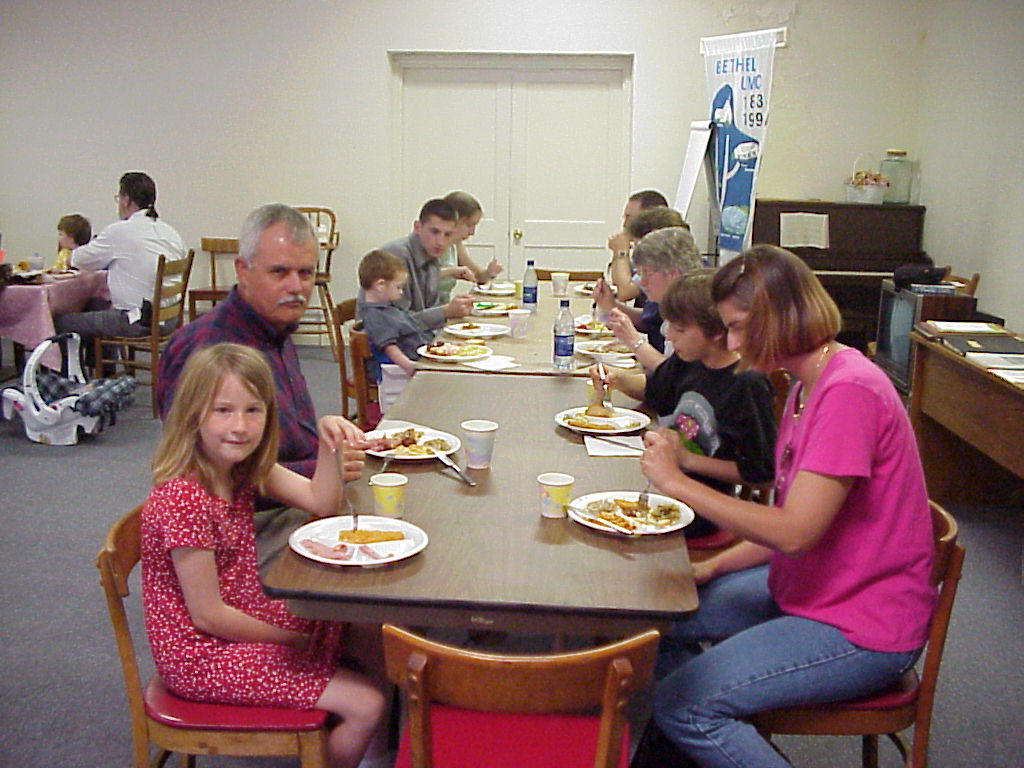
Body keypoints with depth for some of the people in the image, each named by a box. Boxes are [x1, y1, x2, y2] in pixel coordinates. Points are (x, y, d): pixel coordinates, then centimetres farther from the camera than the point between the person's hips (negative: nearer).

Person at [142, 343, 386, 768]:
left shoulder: (242, 469, -2)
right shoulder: (183, 499, -27)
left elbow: (321, 502, 1)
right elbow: (208, 615, -23)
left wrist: (327, 440, -17)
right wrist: (293, 639, -11)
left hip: (243, 616, 9)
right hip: (202, 653, -9)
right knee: (365, 704, -11)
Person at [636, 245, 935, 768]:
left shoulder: (848, 391, -24)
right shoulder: (808, 385, 7)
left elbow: (794, 531, -27)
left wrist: (676, 482, -22)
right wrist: (713, 567, 1)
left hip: (862, 627, -10)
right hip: (804, 589, 10)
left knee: (682, 705, -17)